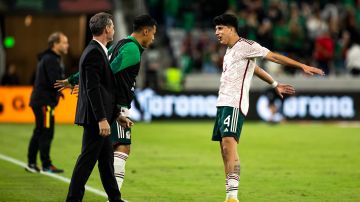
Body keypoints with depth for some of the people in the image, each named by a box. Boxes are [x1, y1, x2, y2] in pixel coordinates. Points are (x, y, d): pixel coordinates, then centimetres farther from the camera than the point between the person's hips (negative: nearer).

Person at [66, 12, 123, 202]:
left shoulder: (97, 51, 14)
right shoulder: (94, 53, -17)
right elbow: (93, 88, -22)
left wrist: (117, 114, 20)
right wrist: (102, 119, -24)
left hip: (100, 116, 10)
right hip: (96, 117, -10)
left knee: (106, 158, 14)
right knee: (88, 158, -5)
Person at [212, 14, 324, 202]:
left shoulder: (245, 45, -6)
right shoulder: (229, 50, 21)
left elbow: (273, 56, -8)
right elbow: (253, 67, 32)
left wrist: (302, 66, -12)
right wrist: (275, 84, 38)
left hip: (234, 105, -10)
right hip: (222, 104, 10)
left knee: (229, 144, -21)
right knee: (224, 150, 6)